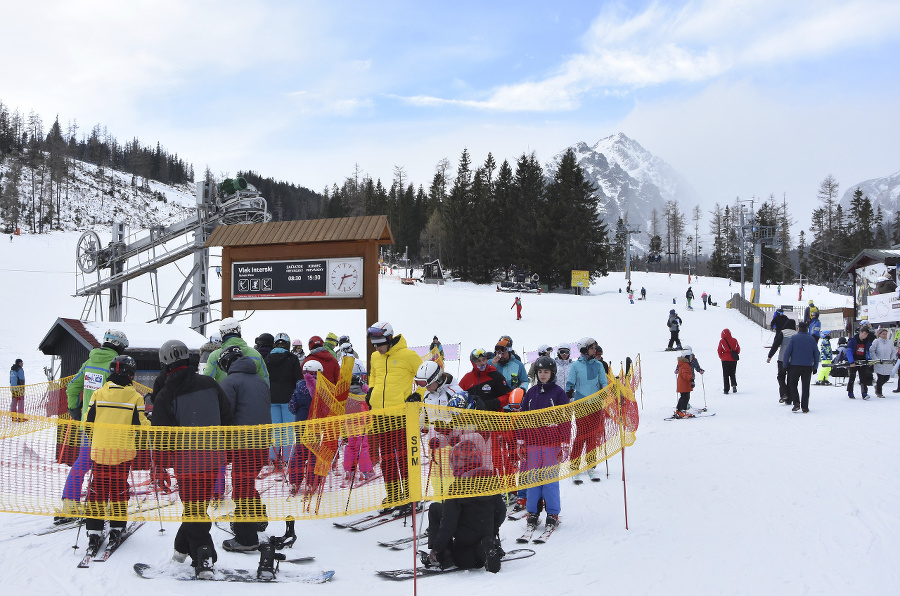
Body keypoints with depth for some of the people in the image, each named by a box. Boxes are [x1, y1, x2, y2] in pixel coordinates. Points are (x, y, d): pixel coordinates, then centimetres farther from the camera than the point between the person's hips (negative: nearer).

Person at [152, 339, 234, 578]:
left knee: (193, 509, 4)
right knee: (202, 503, 18)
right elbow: (227, 416, 6)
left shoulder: (165, 396, -10)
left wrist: (160, 461, 5)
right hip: (213, 458, 4)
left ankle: (204, 559, -3)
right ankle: (182, 547, 30)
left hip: (187, 462, -4)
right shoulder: (209, 383, 1)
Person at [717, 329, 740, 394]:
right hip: (733, 360, 2)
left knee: (725, 375, 5)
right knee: (732, 374, 15)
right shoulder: (734, 340, 1)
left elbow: (719, 351, -3)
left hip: (725, 360, -2)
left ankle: (726, 390, 1)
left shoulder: (721, 341, -6)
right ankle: (734, 384, -11)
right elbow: (738, 350, 7)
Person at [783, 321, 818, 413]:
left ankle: (796, 403, -5)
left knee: (792, 384, 11)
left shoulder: (794, 338, -3)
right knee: (806, 386, 7)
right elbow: (816, 354, 7)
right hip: (808, 367, 2)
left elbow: (787, 352, -6)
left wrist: (785, 366, 0)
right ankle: (805, 407, 6)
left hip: (795, 365, -2)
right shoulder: (812, 339, 5)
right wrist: (815, 367, 13)